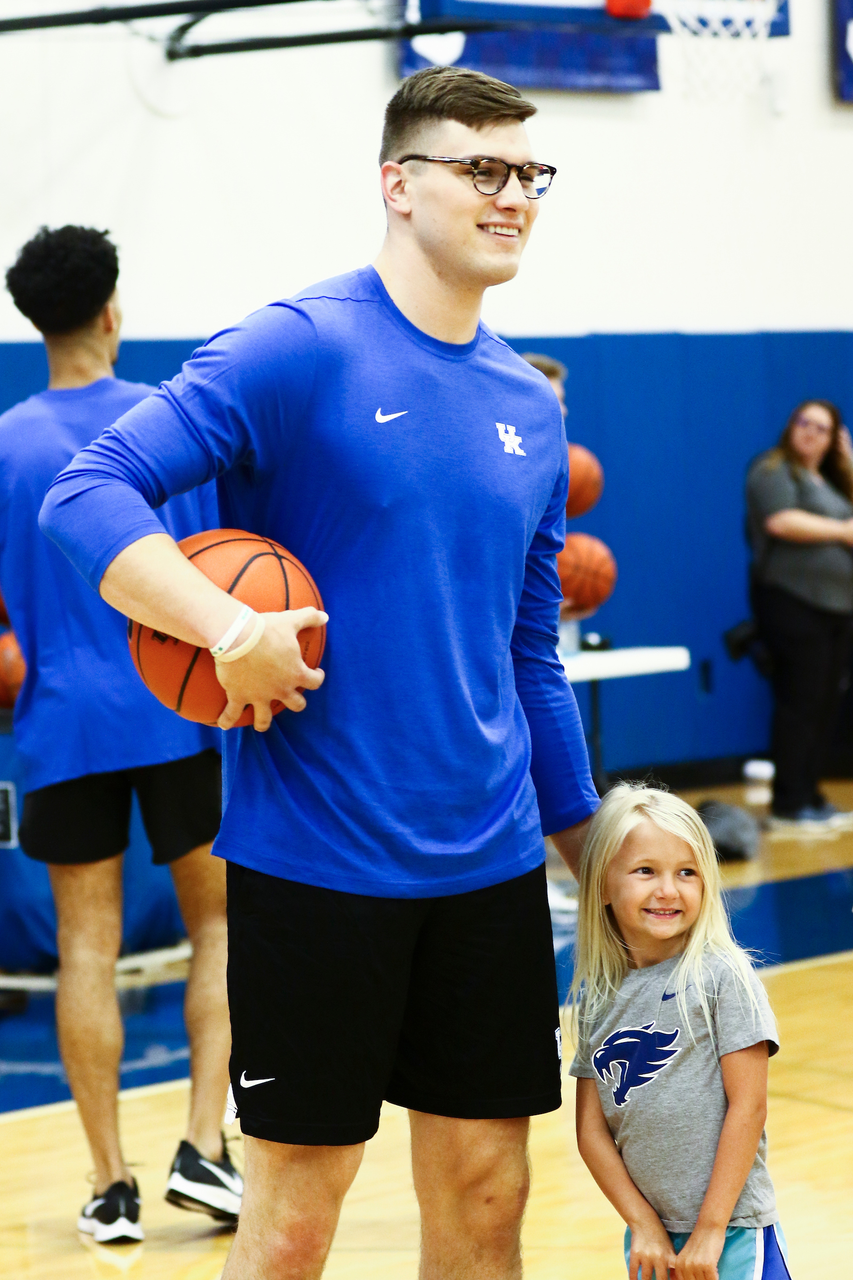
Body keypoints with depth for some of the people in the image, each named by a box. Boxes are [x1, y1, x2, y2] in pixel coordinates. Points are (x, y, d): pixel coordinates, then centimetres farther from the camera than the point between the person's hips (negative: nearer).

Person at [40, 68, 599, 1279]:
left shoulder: (528, 404, 10)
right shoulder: (301, 348, -9)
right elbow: (86, 494, -16)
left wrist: (583, 838, 19)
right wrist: (233, 629, -29)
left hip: (491, 864, 6)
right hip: (315, 859, -6)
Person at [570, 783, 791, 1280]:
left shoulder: (722, 976, -8)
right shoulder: (597, 997, 5)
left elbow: (749, 1107, -10)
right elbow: (592, 1127, 5)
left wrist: (710, 1230, -11)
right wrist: (643, 1222, -4)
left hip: (732, 1233, -4)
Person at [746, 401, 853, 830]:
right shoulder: (773, 471, -4)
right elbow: (781, 522, -19)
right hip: (793, 603, -8)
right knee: (800, 704, -9)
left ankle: (810, 795, 14)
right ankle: (788, 806, -6)